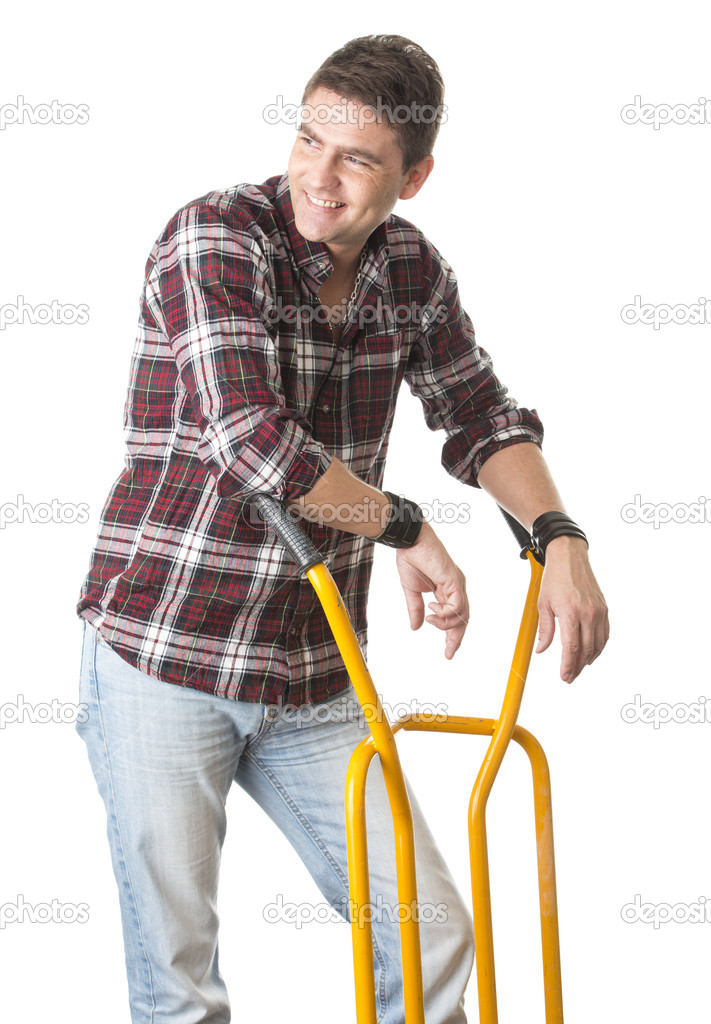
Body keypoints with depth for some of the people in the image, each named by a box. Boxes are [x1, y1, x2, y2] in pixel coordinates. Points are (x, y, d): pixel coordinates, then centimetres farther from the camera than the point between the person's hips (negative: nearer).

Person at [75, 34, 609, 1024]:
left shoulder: (413, 271, 3)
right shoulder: (217, 235, -16)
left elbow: (483, 418, 15)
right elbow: (245, 435, -28)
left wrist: (559, 533, -3)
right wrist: (404, 527, -17)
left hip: (312, 683, 5)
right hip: (161, 658, -5)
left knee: (434, 935, 7)